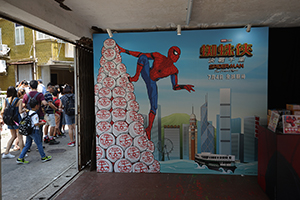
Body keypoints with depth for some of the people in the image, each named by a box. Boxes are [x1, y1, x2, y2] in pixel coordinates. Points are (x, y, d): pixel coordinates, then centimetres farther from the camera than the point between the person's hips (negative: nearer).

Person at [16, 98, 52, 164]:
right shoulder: (35, 114, -20)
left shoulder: (29, 112, 8)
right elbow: (36, 124, -22)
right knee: (39, 144, 5)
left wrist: (38, 120, 15)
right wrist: (41, 123, -6)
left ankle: (20, 158, 14)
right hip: (34, 131, -8)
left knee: (28, 145, 15)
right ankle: (43, 157, 18)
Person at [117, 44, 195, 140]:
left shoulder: (174, 70, 0)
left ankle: (149, 128, 13)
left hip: (152, 83, 1)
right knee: (143, 57, -27)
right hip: (146, 74, -1)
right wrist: (124, 50, -7)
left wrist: (184, 87, -18)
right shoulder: (158, 56, -5)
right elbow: (141, 55, -2)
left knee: (154, 106, -6)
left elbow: (175, 87, 2)